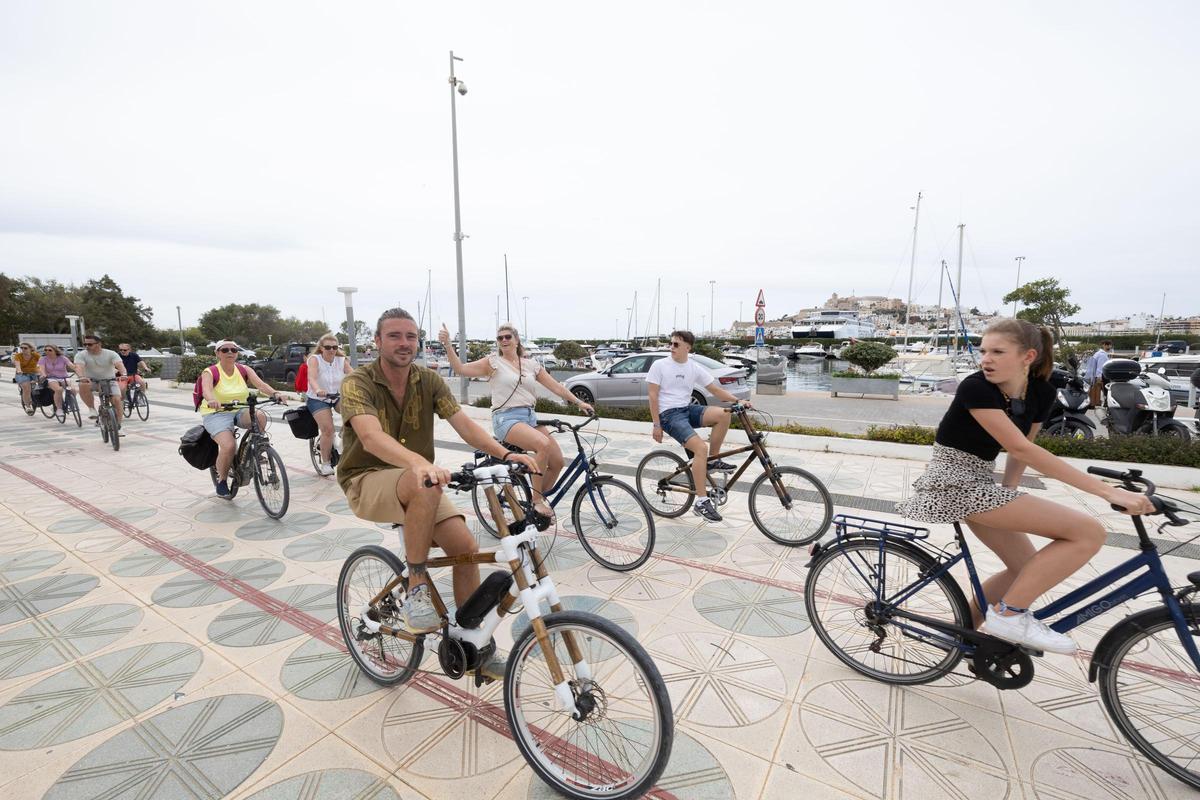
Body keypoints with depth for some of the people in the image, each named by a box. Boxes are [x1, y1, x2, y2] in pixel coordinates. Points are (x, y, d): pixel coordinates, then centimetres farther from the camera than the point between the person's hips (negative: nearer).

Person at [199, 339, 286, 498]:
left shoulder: (244, 370, 2)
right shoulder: (210, 372, -8)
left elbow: (260, 383, -14)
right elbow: (206, 389, -28)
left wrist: (274, 393, -35)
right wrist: (212, 401, -52)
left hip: (239, 412, 3)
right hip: (216, 414, -3)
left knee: (260, 416, -29)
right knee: (228, 446, -26)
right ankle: (221, 481, 0)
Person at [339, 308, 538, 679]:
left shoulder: (429, 380, -2)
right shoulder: (358, 383, -16)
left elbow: (463, 423, -15)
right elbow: (372, 437, -34)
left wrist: (504, 454, -33)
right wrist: (419, 463, -54)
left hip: (417, 481, 5)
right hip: (367, 482, -4)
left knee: (466, 546, -13)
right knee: (425, 486, -38)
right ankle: (417, 585, -20)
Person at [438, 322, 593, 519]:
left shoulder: (531, 364, 14)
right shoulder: (493, 362, 4)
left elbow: (556, 386, 11)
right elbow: (460, 368, -7)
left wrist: (579, 402, 3)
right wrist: (447, 345, -19)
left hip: (530, 416, 5)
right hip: (506, 418, -5)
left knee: (557, 461, -8)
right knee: (543, 444, -31)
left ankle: (540, 499, 18)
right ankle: (537, 500, -15)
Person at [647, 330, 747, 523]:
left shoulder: (695, 368, 6)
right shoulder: (659, 365, -5)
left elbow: (716, 390, 5)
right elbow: (653, 396, -6)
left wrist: (738, 401, -9)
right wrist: (656, 425, -10)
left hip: (688, 410, 5)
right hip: (669, 414, -5)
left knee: (723, 414, -20)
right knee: (701, 448, -25)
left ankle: (713, 460, 0)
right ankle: (701, 503, -18)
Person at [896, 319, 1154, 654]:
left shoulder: (1041, 392, 3)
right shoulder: (975, 388, -21)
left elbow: (1020, 448, 13)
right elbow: (1022, 449, -26)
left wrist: (1008, 499, 7)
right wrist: (1109, 492, -27)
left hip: (978, 484, 8)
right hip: (954, 483, -8)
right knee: (1089, 532, -14)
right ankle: (1008, 613, -6)